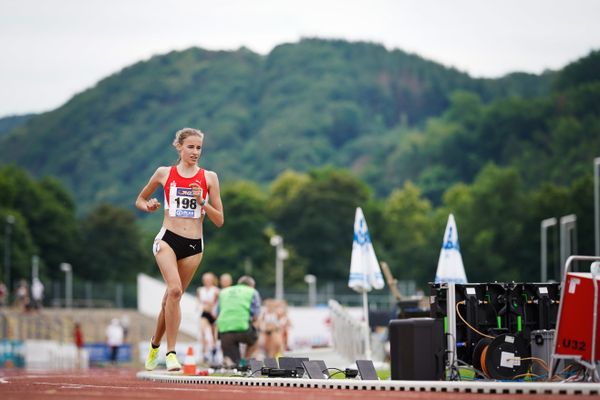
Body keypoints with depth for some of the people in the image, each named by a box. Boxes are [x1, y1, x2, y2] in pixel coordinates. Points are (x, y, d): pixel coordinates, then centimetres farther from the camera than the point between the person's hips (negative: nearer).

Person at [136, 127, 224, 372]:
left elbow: (219, 221, 6)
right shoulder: (164, 173, 6)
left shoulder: (209, 177, 6)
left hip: (193, 245, 2)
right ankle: (171, 352, -21)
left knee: (172, 298, 9)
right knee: (174, 290, -25)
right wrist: (148, 207, -3)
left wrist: (202, 202, -10)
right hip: (167, 239, -2)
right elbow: (140, 200, 20)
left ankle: (155, 344, 34)